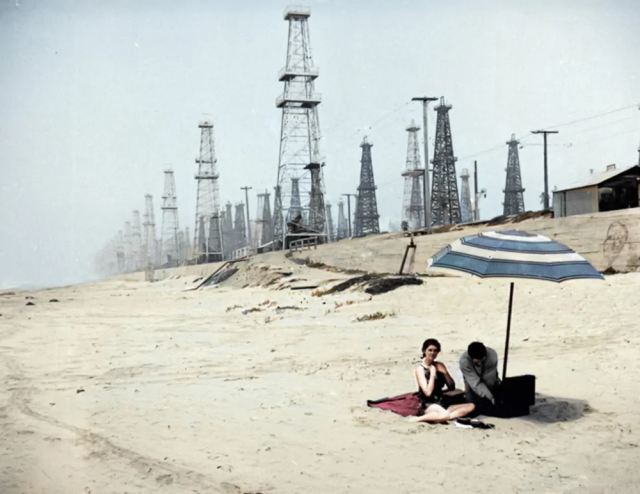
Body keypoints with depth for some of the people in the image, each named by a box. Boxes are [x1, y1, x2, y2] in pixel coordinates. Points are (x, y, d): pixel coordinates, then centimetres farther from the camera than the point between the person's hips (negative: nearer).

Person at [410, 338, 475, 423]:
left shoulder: (440, 365, 11)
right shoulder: (420, 369, -6)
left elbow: (452, 387, 10)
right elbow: (428, 392, -17)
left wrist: (445, 372, -4)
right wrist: (432, 374, -13)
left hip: (442, 402, 7)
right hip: (428, 405, -7)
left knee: (471, 406, -13)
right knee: (445, 415, -39)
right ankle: (420, 419, -17)